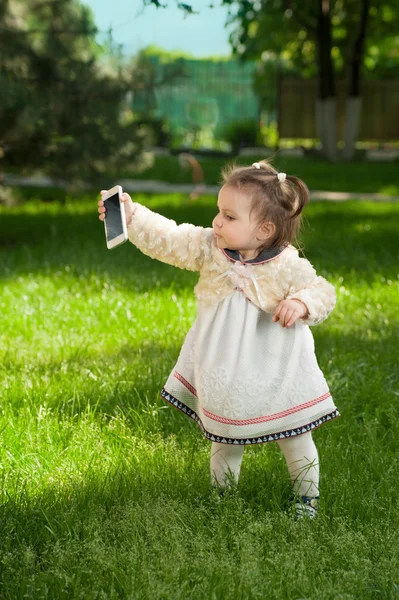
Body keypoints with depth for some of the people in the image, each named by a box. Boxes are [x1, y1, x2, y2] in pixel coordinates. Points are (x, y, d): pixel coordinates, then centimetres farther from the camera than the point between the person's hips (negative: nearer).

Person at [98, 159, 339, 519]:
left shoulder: (288, 266, -19)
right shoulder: (208, 247, -10)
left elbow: (322, 293, -12)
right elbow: (166, 239, -13)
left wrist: (301, 304, -33)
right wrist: (131, 215, -25)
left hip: (274, 371, -3)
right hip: (223, 373, 3)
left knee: (295, 438, 10)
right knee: (224, 438, 19)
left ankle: (306, 497, 29)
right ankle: (222, 491, 38)